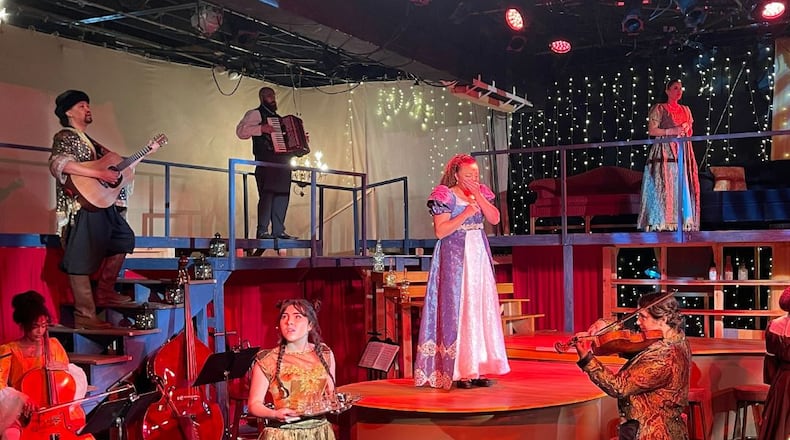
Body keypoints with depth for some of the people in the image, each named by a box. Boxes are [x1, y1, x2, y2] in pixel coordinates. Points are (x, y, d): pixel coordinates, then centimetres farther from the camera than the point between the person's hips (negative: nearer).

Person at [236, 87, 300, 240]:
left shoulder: (277, 117, 27)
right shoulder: (255, 114, 3)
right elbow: (241, 131, -12)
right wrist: (261, 128, -20)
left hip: (282, 161, 8)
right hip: (266, 162, -8)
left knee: (282, 195, 4)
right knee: (267, 194, -14)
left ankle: (278, 231, 7)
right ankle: (262, 231, -13)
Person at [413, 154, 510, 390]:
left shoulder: (481, 193, 12)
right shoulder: (446, 197, -6)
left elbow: (494, 218, 0)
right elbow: (440, 231, -13)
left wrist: (479, 197, -9)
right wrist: (465, 214, -19)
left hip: (479, 257, 6)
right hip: (455, 259, -6)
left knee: (482, 309, 3)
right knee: (457, 310, -7)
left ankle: (477, 368, 8)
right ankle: (458, 372, -3)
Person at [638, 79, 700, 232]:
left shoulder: (685, 110, 19)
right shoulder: (659, 109, 3)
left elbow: (690, 132, 24)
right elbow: (651, 130, -5)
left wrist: (686, 128, 1)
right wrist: (672, 131, -13)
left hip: (683, 152, 6)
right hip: (665, 152, -5)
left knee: (683, 187, -1)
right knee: (664, 186, -12)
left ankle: (684, 222, 0)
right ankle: (660, 223, -13)